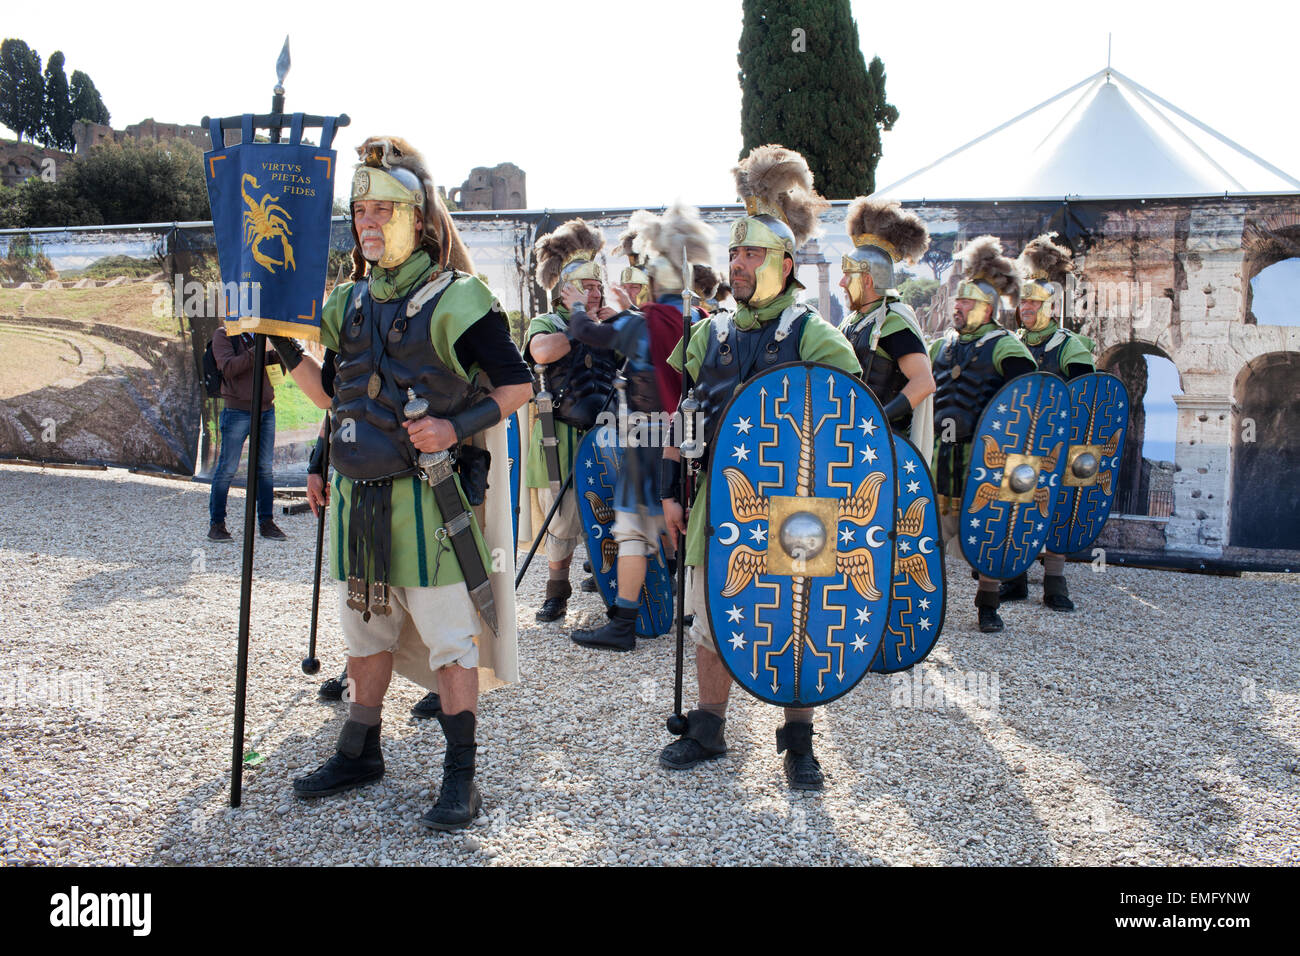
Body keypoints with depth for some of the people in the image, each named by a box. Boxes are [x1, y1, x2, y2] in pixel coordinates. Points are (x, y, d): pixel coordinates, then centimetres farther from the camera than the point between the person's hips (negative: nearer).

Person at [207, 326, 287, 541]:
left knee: (265, 467, 6)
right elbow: (228, 368, -15)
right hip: (238, 410, -5)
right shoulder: (224, 334, -2)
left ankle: (266, 522, 13)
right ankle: (216, 523, 7)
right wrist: (256, 351, -22)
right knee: (228, 468, -2)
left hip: (266, 409, 5)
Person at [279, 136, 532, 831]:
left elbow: (518, 386, -8)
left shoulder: (454, 299, -9)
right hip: (357, 493, 7)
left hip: (431, 498, -7)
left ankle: (460, 778, 10)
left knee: (448, 633, 0)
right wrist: (285, 341, 4)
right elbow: (328, 389, 19)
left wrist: (457, 426, -19)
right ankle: (360, 752, 35)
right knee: (365, 624, 18)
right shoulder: (349, 301, 10)